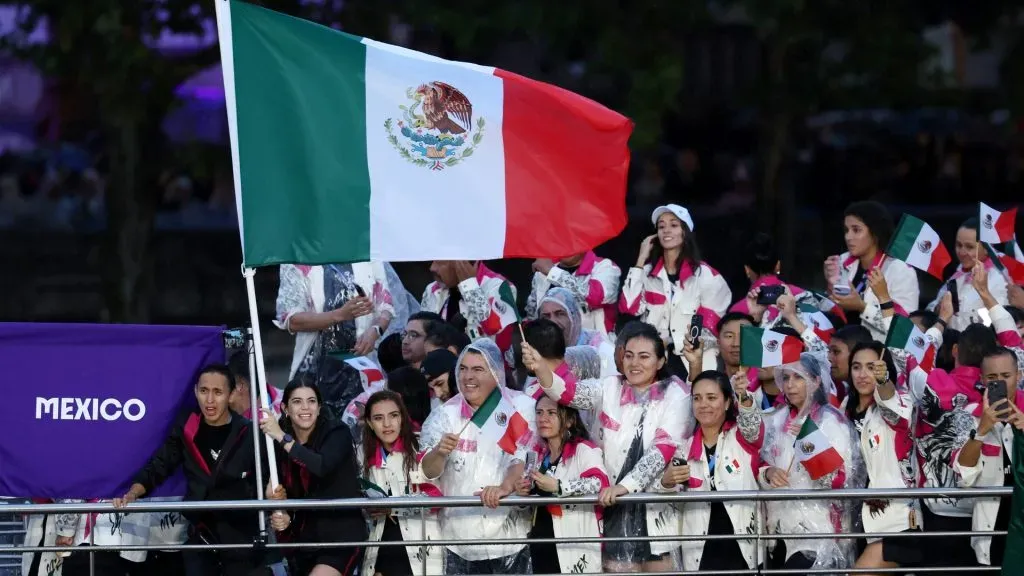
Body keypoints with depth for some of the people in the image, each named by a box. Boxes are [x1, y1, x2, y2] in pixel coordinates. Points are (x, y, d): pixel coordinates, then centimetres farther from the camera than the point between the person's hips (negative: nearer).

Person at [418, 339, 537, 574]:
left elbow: (523, 458, -8)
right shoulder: (445, 415, 6)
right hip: (460, 539, 2)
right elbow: (428, 471, -1)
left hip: (509, 534, -2)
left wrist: (505, 487, -29)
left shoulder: (519, 408, 1)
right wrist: (440, 452, -24)